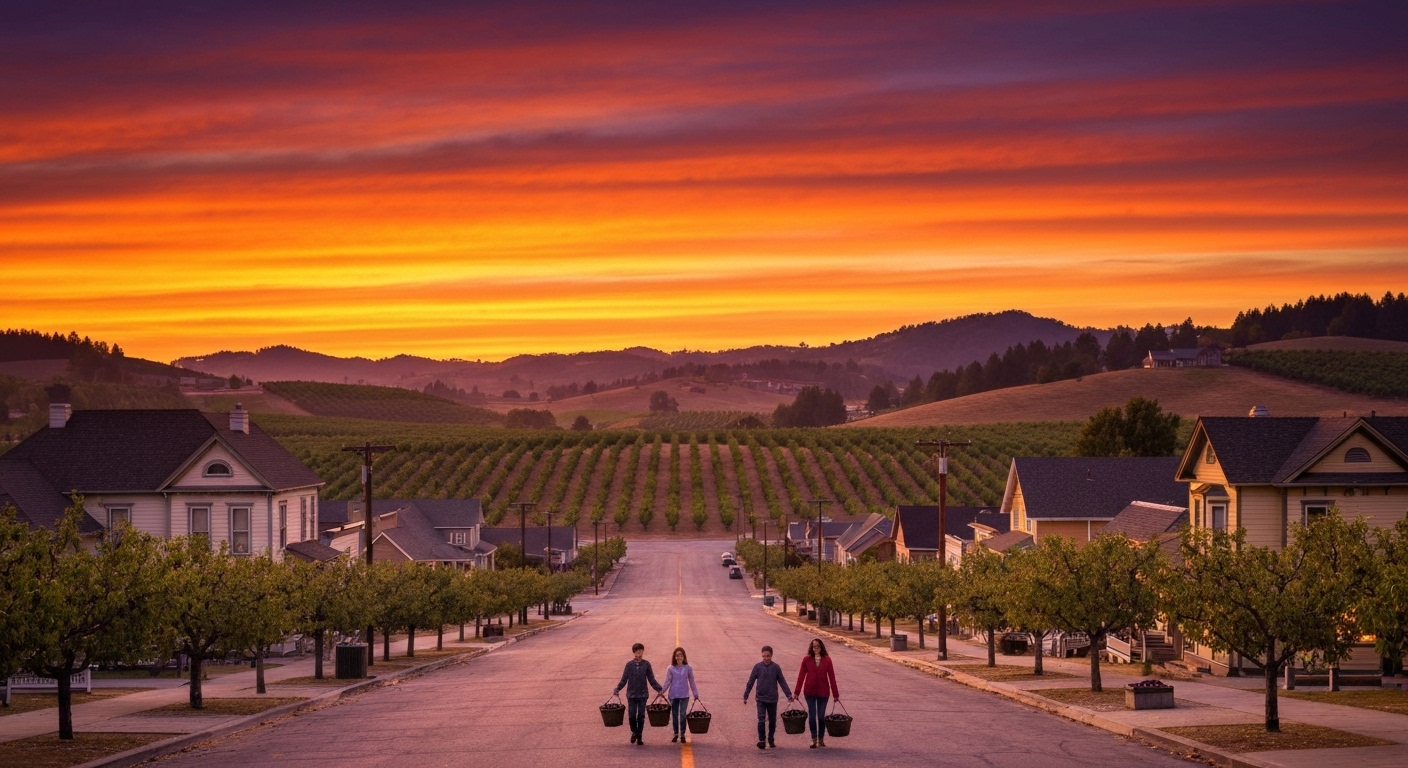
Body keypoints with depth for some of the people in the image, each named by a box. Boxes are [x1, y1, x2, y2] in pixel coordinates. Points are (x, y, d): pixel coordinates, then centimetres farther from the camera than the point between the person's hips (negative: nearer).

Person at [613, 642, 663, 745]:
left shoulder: (646, 664, 1)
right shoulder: (629, 665, 0)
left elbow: (652, 680, 5)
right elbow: (624, 680, 3)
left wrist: (659, 689, -4)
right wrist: (617, 689, -7)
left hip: (643, 694, 0)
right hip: (631, 694, 0)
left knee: (641, 716, 1)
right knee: (632, 715, -3)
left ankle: (639, 737, 11)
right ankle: (634, 732, 22)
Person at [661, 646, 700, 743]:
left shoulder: (688, 668, 2)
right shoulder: (671, 669, 1)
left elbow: (692, 682, 7)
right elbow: (668, 681, 2)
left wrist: (696, 694, 8)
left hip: (684, 695, -1)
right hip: (673, 695, 1)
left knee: (683, 714, -6)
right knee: (674, 714, 6)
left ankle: (682, 734, 3)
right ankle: (676, 733, 18)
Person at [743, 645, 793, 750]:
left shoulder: (776, 667, -3)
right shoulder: (758, 667, -4)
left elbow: (782, 682, 3)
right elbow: (750, 682, 1)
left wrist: (789, 694, -2)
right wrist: (745, 696, 3)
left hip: (772, 699, 1)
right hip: (761, 699, -1)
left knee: (772, 721, 10)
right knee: (761, 720, -12)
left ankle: (771, 740, 24)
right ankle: (762, 740, -7)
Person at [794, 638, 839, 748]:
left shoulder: (827, 660, -2)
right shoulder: (807, 660, -2)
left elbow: (831, 677, 0)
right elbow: (801, 676, -1)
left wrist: (835, 694, 1)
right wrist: (797, 692, -4)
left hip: (823, 692, 0)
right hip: (810, 692, 0)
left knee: (821, 716, 5)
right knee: (812, 716, 0)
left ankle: (821, 739, 19)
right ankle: (814, 739, 8)